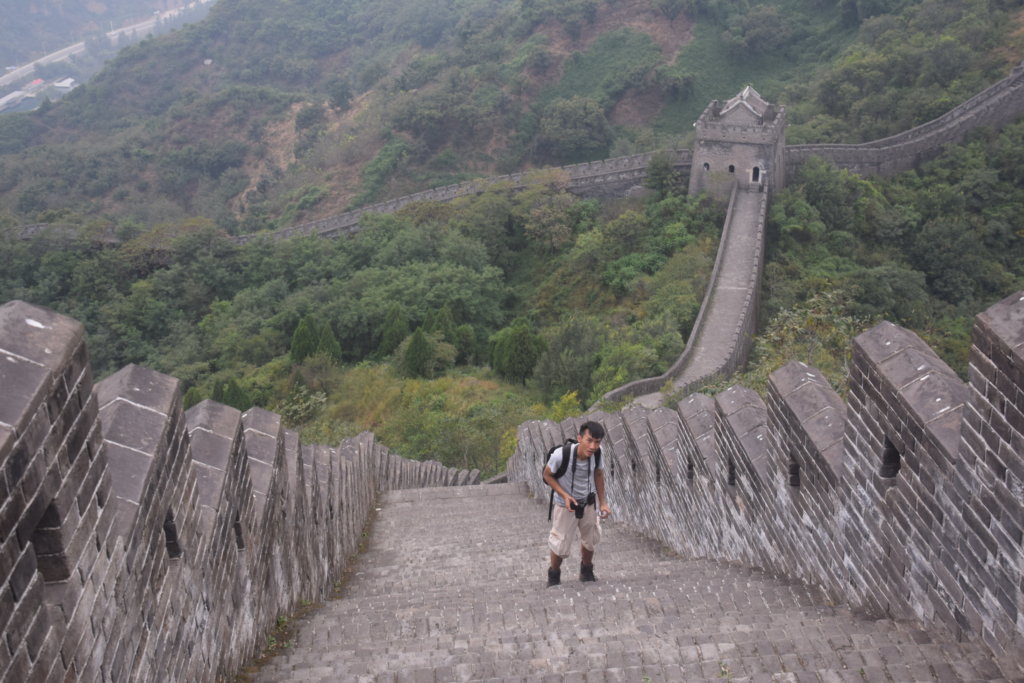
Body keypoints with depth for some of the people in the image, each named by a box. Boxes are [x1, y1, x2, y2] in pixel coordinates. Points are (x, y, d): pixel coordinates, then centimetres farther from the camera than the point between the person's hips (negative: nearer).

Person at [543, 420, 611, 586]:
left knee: (590, 541, 20)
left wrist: (602, 502, 1)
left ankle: (586, 572, 46)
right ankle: (554, 576, 35)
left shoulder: (596, 453, -22)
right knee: (560, 545, 6)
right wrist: (564, 495, -26)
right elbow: (547, 475, -15)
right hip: (566, 505, -4)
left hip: (589, 503, 4)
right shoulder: (561, 455, -34)